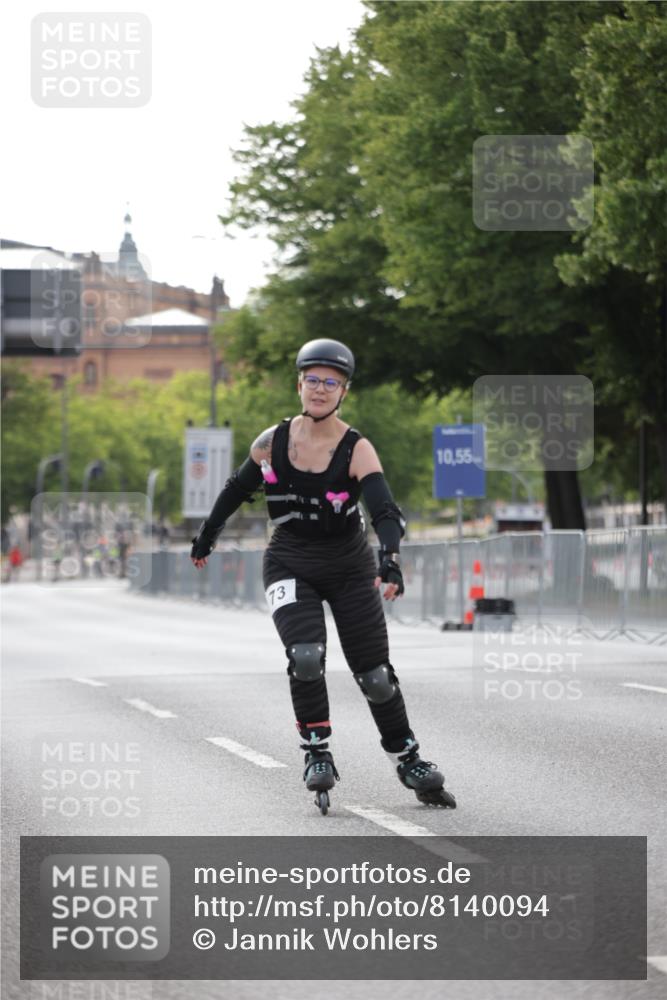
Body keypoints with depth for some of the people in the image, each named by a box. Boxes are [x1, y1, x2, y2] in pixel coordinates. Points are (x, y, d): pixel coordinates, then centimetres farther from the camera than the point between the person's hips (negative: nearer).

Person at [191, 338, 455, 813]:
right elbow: (237, 489, 11)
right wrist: (206, 537, 22)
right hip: (290, 565, 1)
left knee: (375, 675, 2)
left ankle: (408, 760, 20)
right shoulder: (272, 442, -7)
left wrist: (390, 558, -46)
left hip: (350, 568, -1)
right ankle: (317, 755, -8)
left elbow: (386, 510, -28)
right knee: (306, 657, -23)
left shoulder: (357, 450, -16)